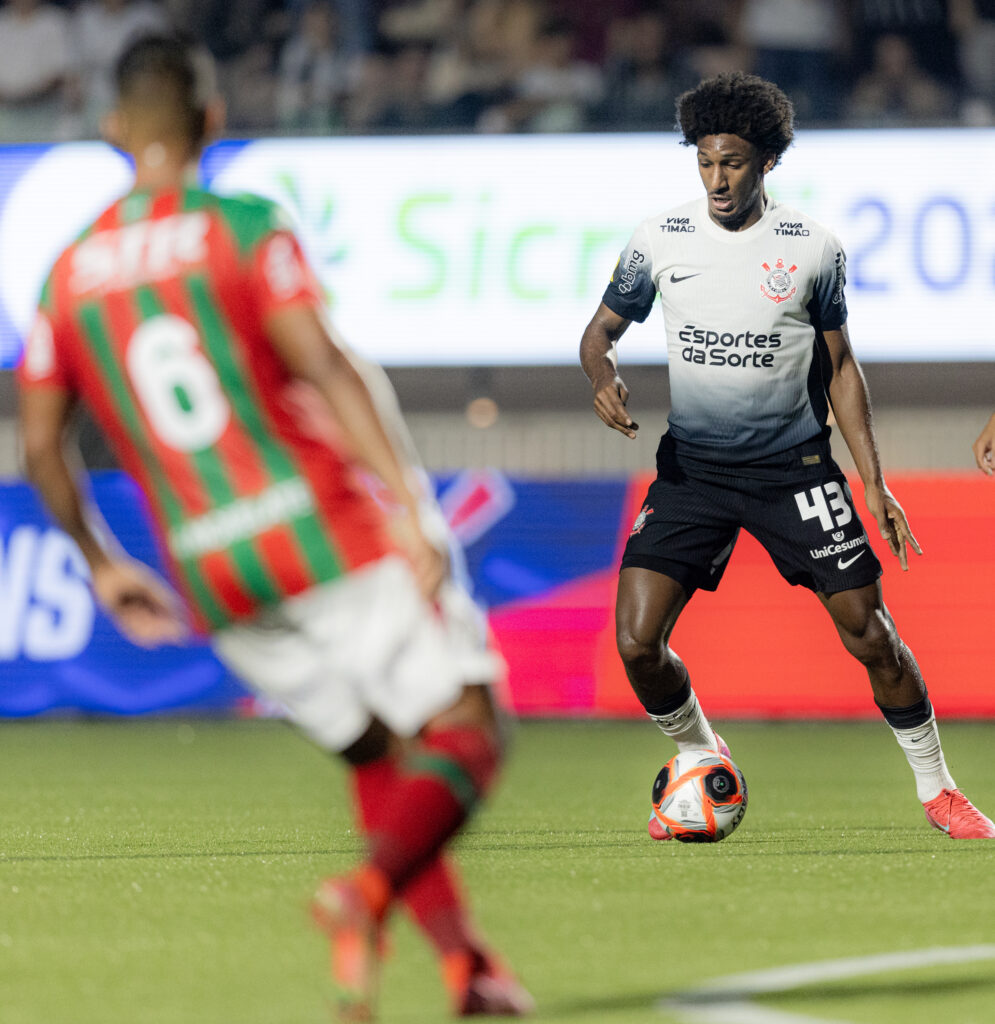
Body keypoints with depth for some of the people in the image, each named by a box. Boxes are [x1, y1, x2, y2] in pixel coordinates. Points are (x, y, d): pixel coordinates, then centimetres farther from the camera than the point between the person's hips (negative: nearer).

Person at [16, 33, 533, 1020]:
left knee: (379, 760, 18)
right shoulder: (244, 227, -5)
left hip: (211, 580, 5)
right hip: (324, 537, -5)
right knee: (464, 743, -2)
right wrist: (409, 508, -19)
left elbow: (40, 446, 10)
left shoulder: (68, 274, 9)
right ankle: (368, 891, -27)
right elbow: (324, 367, -16)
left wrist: (103, 568, 22)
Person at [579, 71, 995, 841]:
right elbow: (603, 330, 9)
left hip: (793, 466, -1)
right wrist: (605, 380, -15)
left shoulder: (814, 249, -3)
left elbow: (840, 365, 6)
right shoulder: (661, 241, -2)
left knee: (868, 634, -6)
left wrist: (874, 482, 1)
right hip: (692, 465, 1)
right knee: (637, 641, -11)